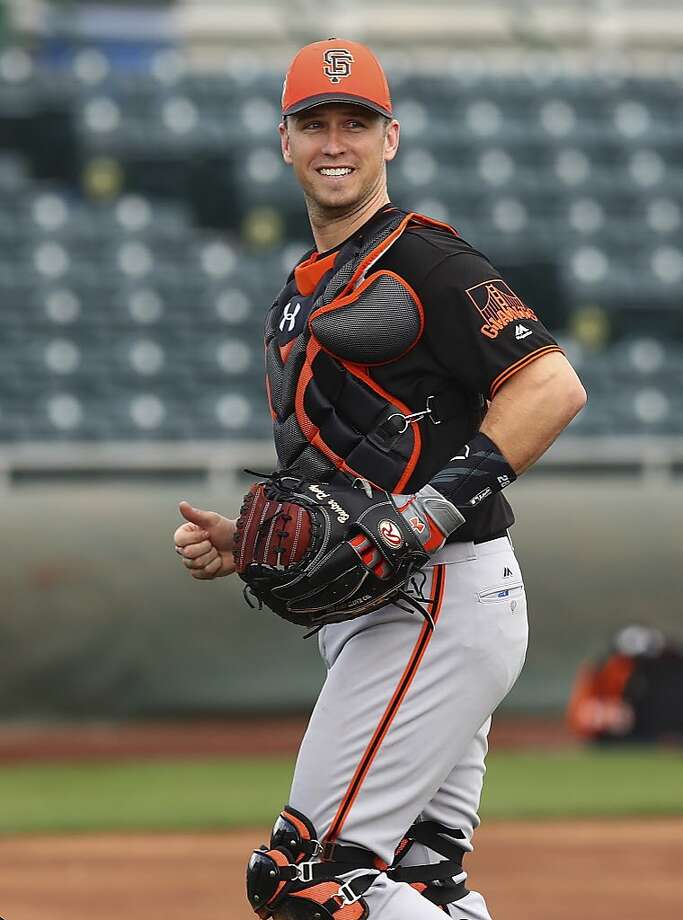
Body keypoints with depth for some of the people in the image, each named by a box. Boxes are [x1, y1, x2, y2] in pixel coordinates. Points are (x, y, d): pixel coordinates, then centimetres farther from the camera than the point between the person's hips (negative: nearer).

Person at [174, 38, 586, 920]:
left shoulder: (421, 259, -7)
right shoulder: (298, 297, 21)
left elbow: (553, 385, -19)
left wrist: (439, 507, -25)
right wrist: (238, 543, 8)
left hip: (443, 594, -10)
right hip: (366, 614, 10)